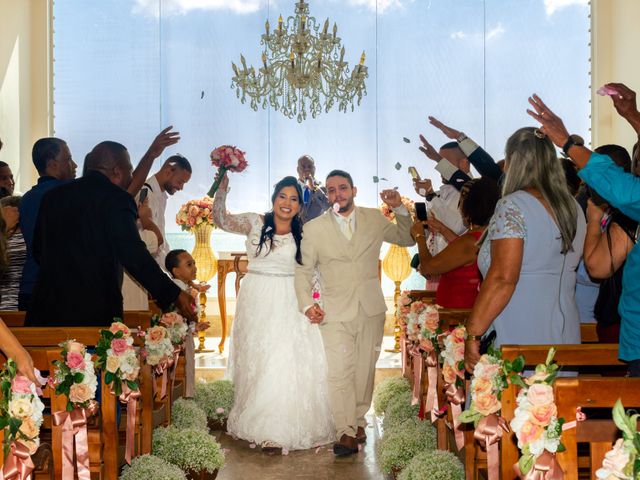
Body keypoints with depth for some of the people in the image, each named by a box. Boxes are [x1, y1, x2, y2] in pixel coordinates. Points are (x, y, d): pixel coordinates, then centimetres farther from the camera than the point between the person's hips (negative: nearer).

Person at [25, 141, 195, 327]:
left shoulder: (52, 196, 12)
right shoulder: (116, 198, -9)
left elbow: (38, 251, 19)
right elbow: (134, 256, -17)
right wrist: (175, 296, -14)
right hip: (96, 313, -6)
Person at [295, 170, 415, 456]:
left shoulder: (374, 219, 5)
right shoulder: (313, 229, -1)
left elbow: (407, 239, 16)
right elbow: (303, 270, 4)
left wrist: (399, 209, 1)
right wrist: (306, 304, -9)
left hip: (371, 309, 2)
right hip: (335, 312, -2)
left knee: (365, 370, 9)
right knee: (340, 373, -8)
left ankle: (358, 420, 26)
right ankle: (346, 432, 0)